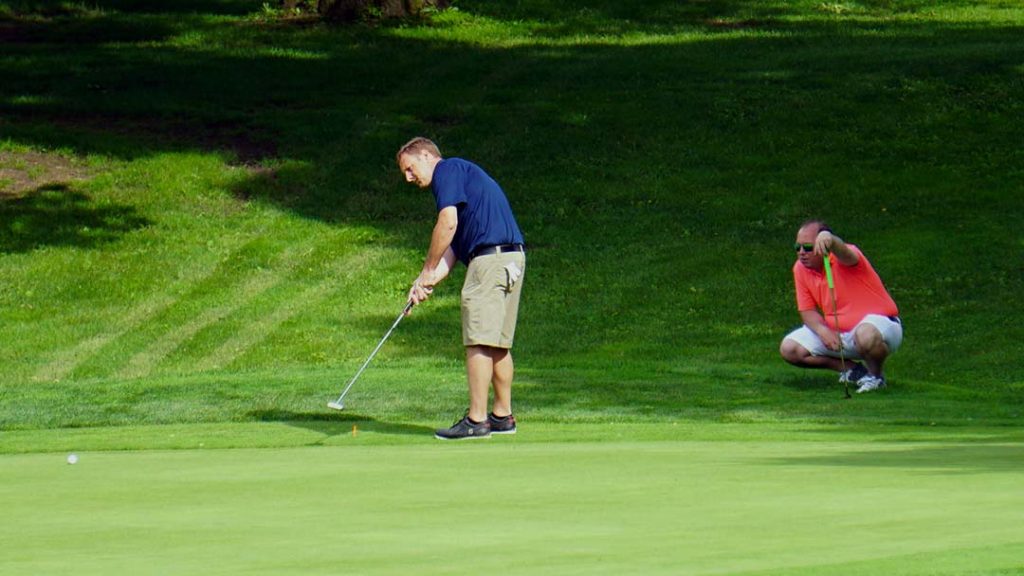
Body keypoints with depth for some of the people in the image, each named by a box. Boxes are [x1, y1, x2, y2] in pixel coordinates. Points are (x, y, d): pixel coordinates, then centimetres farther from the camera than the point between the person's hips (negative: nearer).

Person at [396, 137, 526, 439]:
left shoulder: (447, 170, -1)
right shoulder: (462, 174, 27)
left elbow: (448, 223, -14)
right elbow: (452, 245, 20)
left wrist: (427, 272, -3)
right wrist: (428, 282, 8)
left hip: (490, 259, -10)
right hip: (513, 257, 10)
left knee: (480, 342, -9)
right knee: (498, 343, 13)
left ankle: (477, 420, -10)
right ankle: (503, 415, 17)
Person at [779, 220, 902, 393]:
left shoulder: (842, 259, -21)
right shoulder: (800, 269, -2)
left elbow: (845, 254, -48)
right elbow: (807, 311, 2)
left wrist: (828, 240, -73)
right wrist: (823, 330, -20)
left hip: (879, 322, -7)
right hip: (836, 333, 7)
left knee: (867, 335, -43)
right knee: (789, 348, -9)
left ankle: (875, 374, -8)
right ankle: (851, 368, 3)